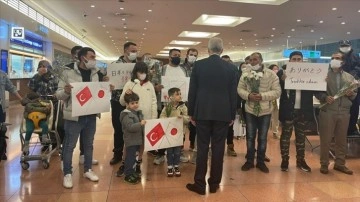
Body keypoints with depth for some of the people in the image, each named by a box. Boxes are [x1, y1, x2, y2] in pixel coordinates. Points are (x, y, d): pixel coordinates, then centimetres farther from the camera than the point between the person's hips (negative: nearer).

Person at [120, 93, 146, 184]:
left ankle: (131, 171, 31)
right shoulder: (126, 115, -17)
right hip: (130, 140, -9)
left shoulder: (138, 112, 11)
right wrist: (140, 124, -38)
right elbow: (130, 127, -29)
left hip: (138, 139, 9)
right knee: (130, 157, -3)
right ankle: (128, 175, 7)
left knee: (133, 157, 18)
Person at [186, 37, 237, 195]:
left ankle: (200, 184, 10)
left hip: (202, 112, -1)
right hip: (223, 113, 1)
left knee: (202, 147, 4)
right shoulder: (229, 67, 2)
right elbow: (233, 93, 3)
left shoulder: (199, 65, -1)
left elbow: (192, 90, 0)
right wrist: (232, 115, 11)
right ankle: (214, 183, 17)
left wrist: (191, 112, 7)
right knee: (218, 148, 7)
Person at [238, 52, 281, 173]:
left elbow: (277, 92, -10)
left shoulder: (271, 74, -6)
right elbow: (240, 89, 0)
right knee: (250, 137, 10)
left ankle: (261, 161, 24)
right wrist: (248, 95, -20)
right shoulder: (245, 74, 1)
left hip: (265, 111, -1)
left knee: (263, 138, 10)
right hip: (250, 110, 1)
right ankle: (249, 161, 23)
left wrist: (262, 96, -23)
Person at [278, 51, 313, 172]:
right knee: (285, 136, 7)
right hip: (288, 111, -3)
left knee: (301, 136, 14)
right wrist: (282, 80, -29)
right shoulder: (282, 73, -3)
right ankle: (284, 160, 20)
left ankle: (300, 160, 27)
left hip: (303, 111, 3)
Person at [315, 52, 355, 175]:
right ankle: (324, 164, 13)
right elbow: (317, 92, -1)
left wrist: (351, 94, -7)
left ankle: (339, 164, 24)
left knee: (342, 140, 11)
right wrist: (325, 97, -19)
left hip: (344, 112, 3)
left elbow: (354, 95, 15)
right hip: (327, 112, -3)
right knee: (325, 139, 1)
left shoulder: (350, 77, 14)